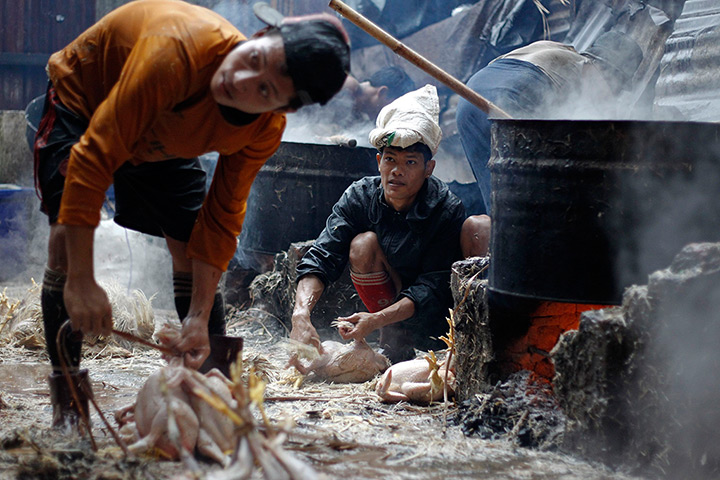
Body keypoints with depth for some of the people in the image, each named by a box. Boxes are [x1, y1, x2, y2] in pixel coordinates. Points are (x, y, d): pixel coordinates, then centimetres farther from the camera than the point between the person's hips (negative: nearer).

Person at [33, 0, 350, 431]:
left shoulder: (266, 129, -26)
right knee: (69, 235, -22)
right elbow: (94, 156, -42)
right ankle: (68, 401, -13)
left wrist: (199, 317, -20)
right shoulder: (178, 51, -46)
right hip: (84, 97, -4)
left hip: (162, 138, 5)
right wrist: (80, 280, -42)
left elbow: (221, 217, -14)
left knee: (193, 251, -3)